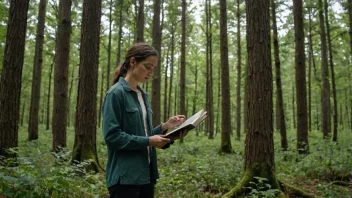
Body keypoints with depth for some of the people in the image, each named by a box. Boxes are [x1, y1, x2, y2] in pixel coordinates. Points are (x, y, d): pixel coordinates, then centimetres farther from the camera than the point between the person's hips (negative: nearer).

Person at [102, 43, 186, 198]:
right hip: (125, 176, -8)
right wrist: (148, 142, -21)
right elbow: (112, 135, -18)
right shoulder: (116, 93, -11)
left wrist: (164, 127, 1)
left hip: (145, 173, 8)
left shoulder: (143, 95, 13)